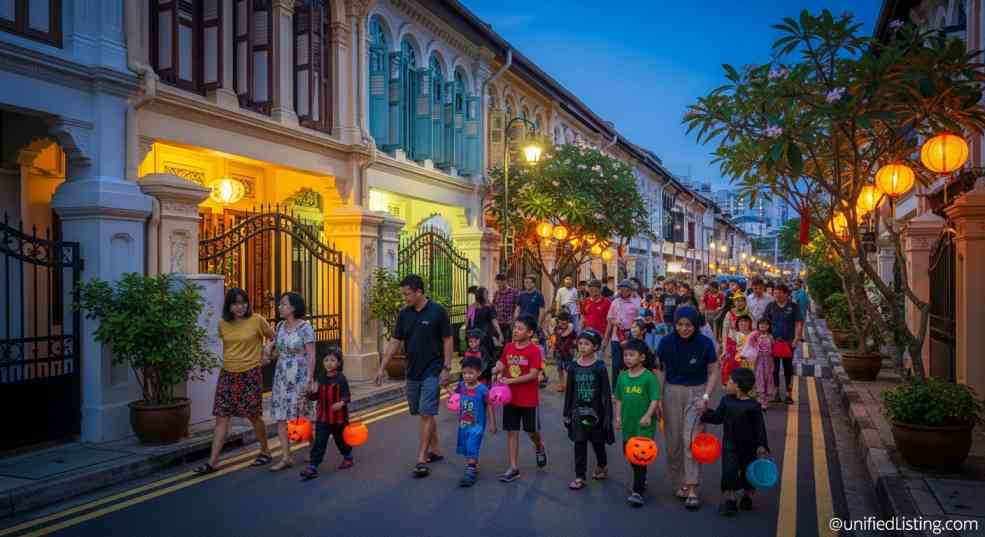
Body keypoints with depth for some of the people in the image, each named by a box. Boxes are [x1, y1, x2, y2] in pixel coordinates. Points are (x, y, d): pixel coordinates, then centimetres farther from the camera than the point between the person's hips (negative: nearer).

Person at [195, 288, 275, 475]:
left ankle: (265, 451, 26)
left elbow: (275, 339, 3)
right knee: (221, 418, 0)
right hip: (227, 375, 4)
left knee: (253, 416, 6)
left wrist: (266, 357, 4)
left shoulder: (256, 320, -8)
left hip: (250, 375, -4)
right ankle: (212, 462, 1)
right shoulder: (223, 324, 3)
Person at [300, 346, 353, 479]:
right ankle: (312, 467, -4)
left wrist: (342, 403, -34)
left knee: (340, 439, 15)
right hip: (322, 417, 3)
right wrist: (312, 392, -12)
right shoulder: (321, 377, 3)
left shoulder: (341, 379, -12)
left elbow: (347, 395, -13)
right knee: (319, 442, -2)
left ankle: (348, 457, 40)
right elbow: (315, 397, 11)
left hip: (338, 417, -3)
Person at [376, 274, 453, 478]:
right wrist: (382, 367, 3)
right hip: (413, 372, 6)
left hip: (432, 372, -6)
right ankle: (435, 450, 30)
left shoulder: (437, 311, -10)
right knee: (424, 415, 15)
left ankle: (421, 460, -4)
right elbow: (395, 342, 7)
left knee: (426, 415, -8)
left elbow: (447, 340, -8)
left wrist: (446, 368, -12)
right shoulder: (404, 314, 4)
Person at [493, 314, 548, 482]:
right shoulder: (508, 347, 1)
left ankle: (539, 447, 46)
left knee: (532, 430, 12)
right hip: (510, 397, 4)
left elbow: (533, 375, -21)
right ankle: (513, 468, 12)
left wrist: (510, 380, -25)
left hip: (529, 399, -4)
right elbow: (501, 366, 5)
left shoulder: (534, 350, -16)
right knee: (512, 432, 5)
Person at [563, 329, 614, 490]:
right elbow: (569, 392, 4)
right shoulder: (573, 367, -2)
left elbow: (606, 393, -7)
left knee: (597, 441, 15)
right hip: (578, 411, 2)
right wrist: (566, 414, 6)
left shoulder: (599, 367, -10)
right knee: (579, 443, -3)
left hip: (595, 410, -1)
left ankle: (602, 466, 41)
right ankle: (580, 477, 5)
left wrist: (607, 416, -9)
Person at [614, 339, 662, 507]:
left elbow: (655, 400, -14)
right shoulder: (622, 376, 4)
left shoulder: (649, 377, -12)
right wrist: (618, 416, 5)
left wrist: (648, 416, -25)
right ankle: (641, 480, 40)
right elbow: (619, 399, 12)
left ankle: (637, 492, -1)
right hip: (628, 423, 6)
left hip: (644, 425, -6)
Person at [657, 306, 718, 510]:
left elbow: (713, 373, -2)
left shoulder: (705, 343, -10)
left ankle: (692, 490, -6)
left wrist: (706, 397, -14)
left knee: (691, 439, -11)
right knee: (674, 440, 6)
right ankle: (679, 483, 23)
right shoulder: (666, 342, -7)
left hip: (696, 392, -2)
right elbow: (659, 371, 1)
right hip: (672, 391, 2)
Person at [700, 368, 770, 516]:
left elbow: (759, 427, -11)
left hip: (749, 446, -2)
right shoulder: (726, 400, -3)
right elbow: (718, 418, 8)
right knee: (729, 470, -8)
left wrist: (762, 445, -15)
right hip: (730, 444, 2)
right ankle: (730, 500, 2)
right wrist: (705, 414, -1)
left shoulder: (752, 406, -15)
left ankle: (747, 497, 34)